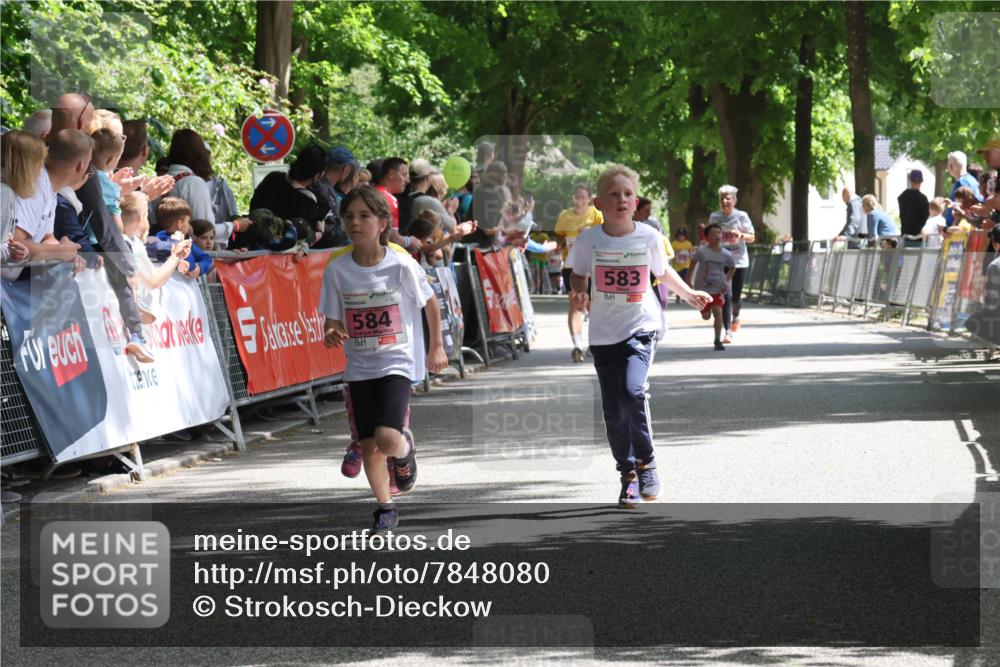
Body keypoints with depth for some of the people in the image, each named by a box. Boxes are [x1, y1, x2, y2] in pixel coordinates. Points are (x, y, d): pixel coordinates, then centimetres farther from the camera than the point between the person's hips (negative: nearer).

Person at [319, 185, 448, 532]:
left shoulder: (401, 264, -13)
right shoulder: (337, 268, -6)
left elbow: (430, 301, 4)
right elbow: (332, 320, 1)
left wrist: (437, 347, 11)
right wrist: (331, 334, -22)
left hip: (397, 363, -3)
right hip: (359, 366, 3)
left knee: (388, 440, -20)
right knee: (368, 446, 6)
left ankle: (406, 451, 17)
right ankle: (385, 507, 28)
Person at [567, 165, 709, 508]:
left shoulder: (649, 237, -6)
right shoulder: (588, 240, -8)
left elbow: (662, 271, 14)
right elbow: (578, 274, 8)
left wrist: (688, 294, 17)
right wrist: (578, 295, -12)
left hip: (642, 326, -2)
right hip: (604, 333, 2)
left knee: (633, 390, -23)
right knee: (613, 411, 4)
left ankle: (646, 463, -5)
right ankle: (628, 475, 20)